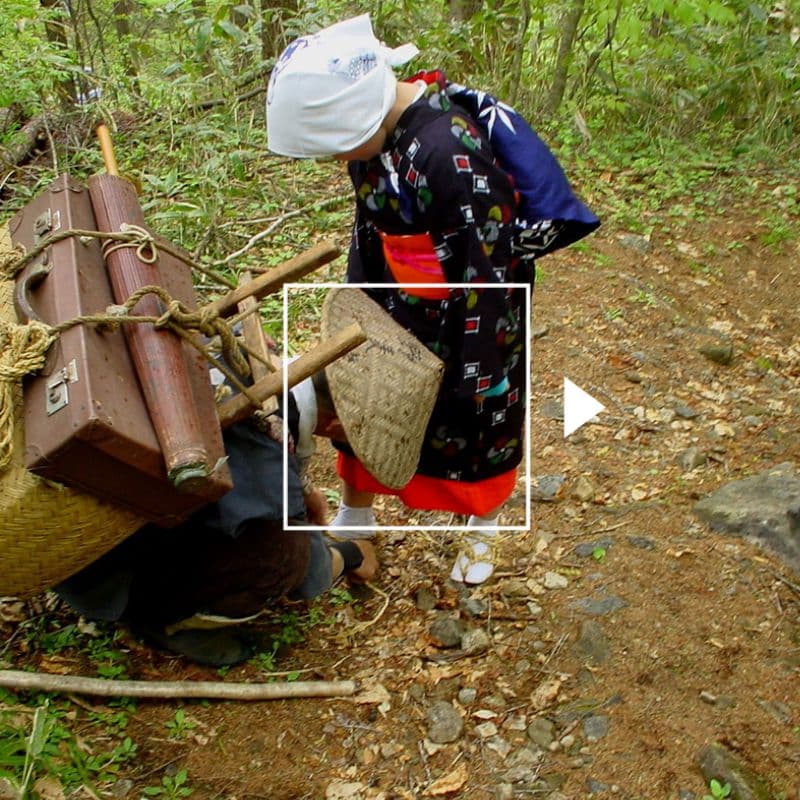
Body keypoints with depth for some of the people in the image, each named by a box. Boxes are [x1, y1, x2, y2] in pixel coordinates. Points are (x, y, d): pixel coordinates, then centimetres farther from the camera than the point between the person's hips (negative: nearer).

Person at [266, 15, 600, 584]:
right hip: (400, 312, 8)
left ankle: (483, 531, 43)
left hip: (468, 321, -7)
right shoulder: (376, 127, -7)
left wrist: (474, 375, -19)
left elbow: (486, 270, -26)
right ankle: (353, 522, 42)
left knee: (475, 427, 14)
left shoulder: (452, 154, -33)